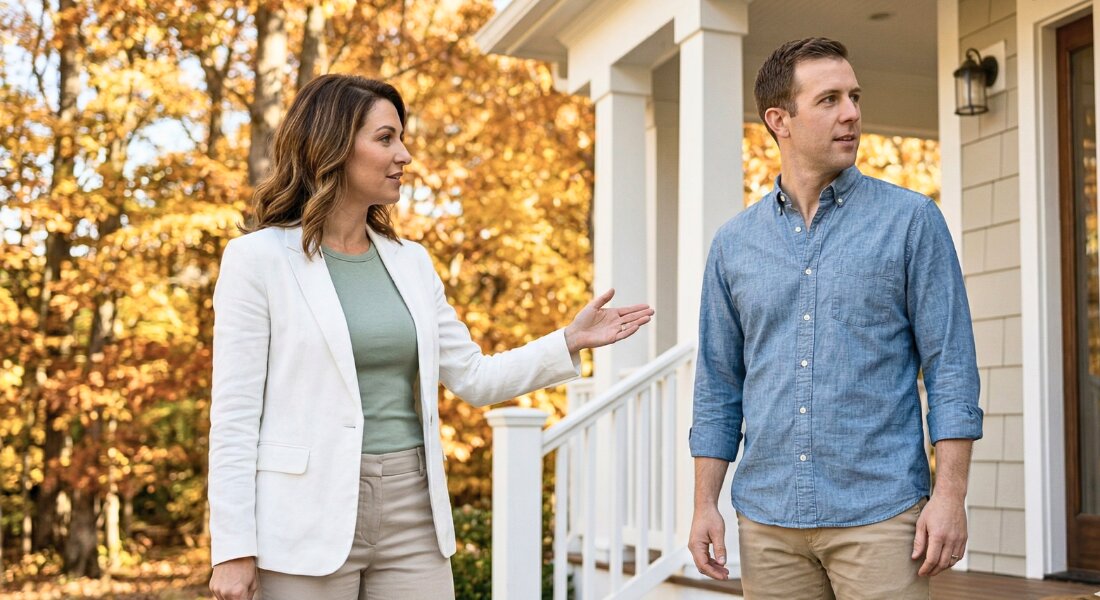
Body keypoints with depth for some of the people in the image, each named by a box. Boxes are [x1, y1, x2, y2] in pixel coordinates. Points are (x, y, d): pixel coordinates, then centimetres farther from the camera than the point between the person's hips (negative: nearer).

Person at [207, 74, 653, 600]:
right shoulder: (259, 258, -4)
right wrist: (233, 548, -11)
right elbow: (235, 413, -7)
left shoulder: (411, 262, 12)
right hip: (310, 516, -4)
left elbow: (474, 377, 15)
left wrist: (570, 341, 4)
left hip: (412, 516, 5)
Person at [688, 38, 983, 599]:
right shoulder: (733, 243, 8)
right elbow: (718, 386, 12)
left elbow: (951, 366, -3)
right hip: (767, 519, 3)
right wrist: (705, 505, 6)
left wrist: (950, 494, -10)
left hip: (878, 513, -3)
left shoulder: (911, 220, 0)